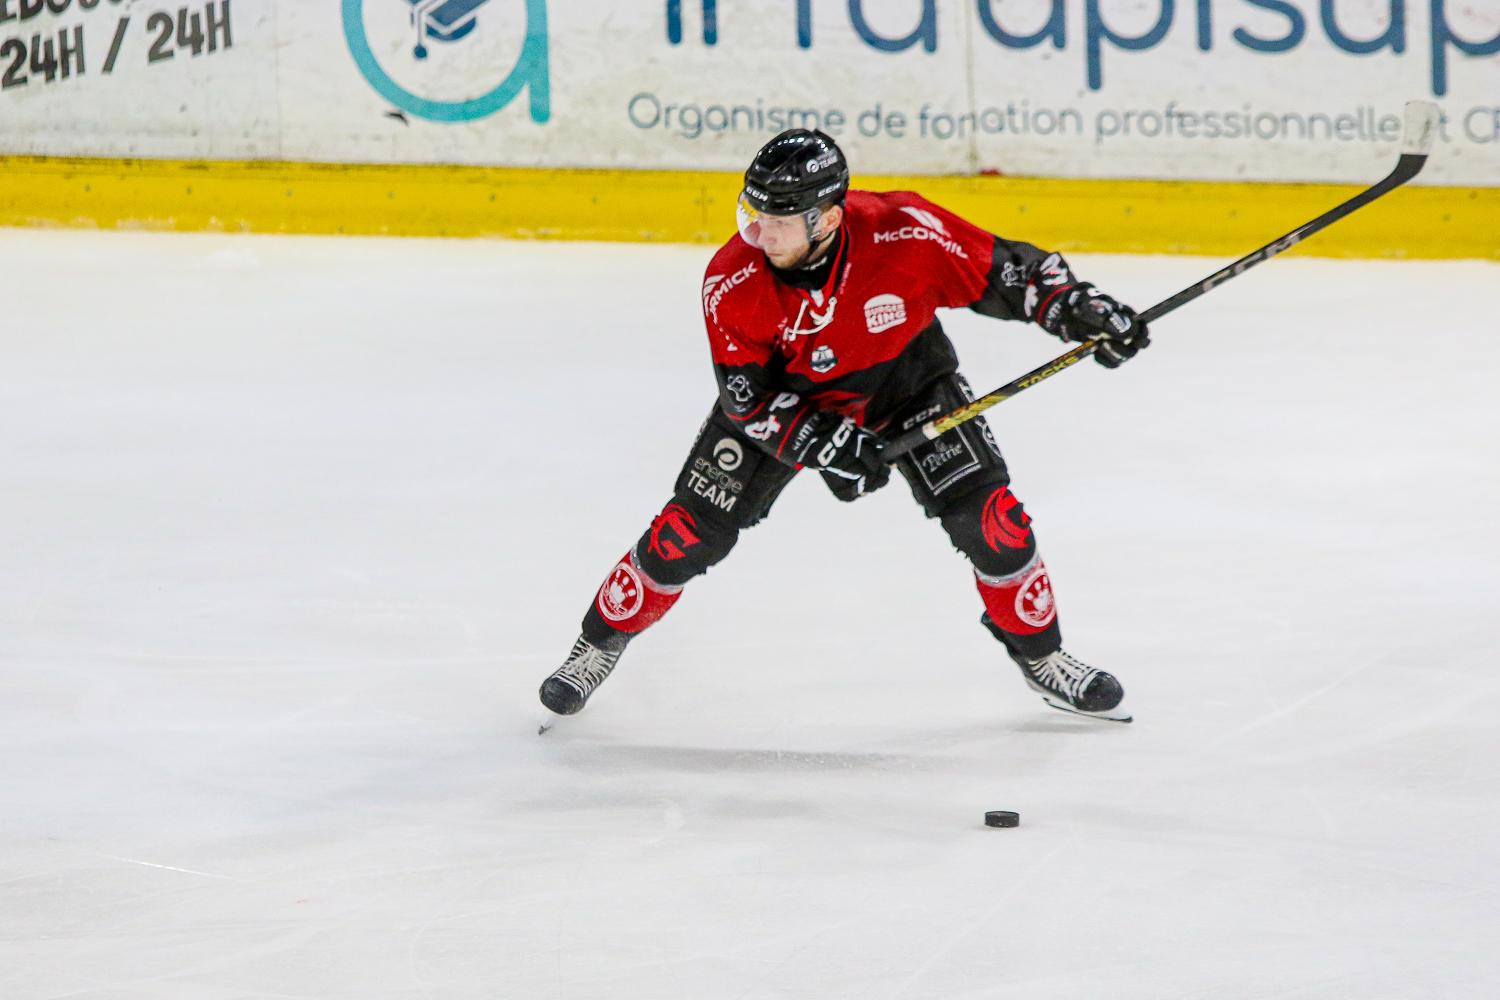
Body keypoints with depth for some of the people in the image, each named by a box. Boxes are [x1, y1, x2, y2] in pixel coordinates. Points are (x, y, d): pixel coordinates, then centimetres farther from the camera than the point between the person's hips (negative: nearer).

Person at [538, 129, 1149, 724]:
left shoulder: (905, 233, -35)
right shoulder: (733, 283, -31)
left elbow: (1006, 272, -20)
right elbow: (749, 400, -22)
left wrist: (1076, 306, -31)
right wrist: (825, 446, -33)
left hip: (903, 377, 0)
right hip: (782, 390, 0)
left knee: (987, 516, -11)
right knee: (691, 530, -5)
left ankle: (1041, 658, 12)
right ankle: (603, 639, 19)